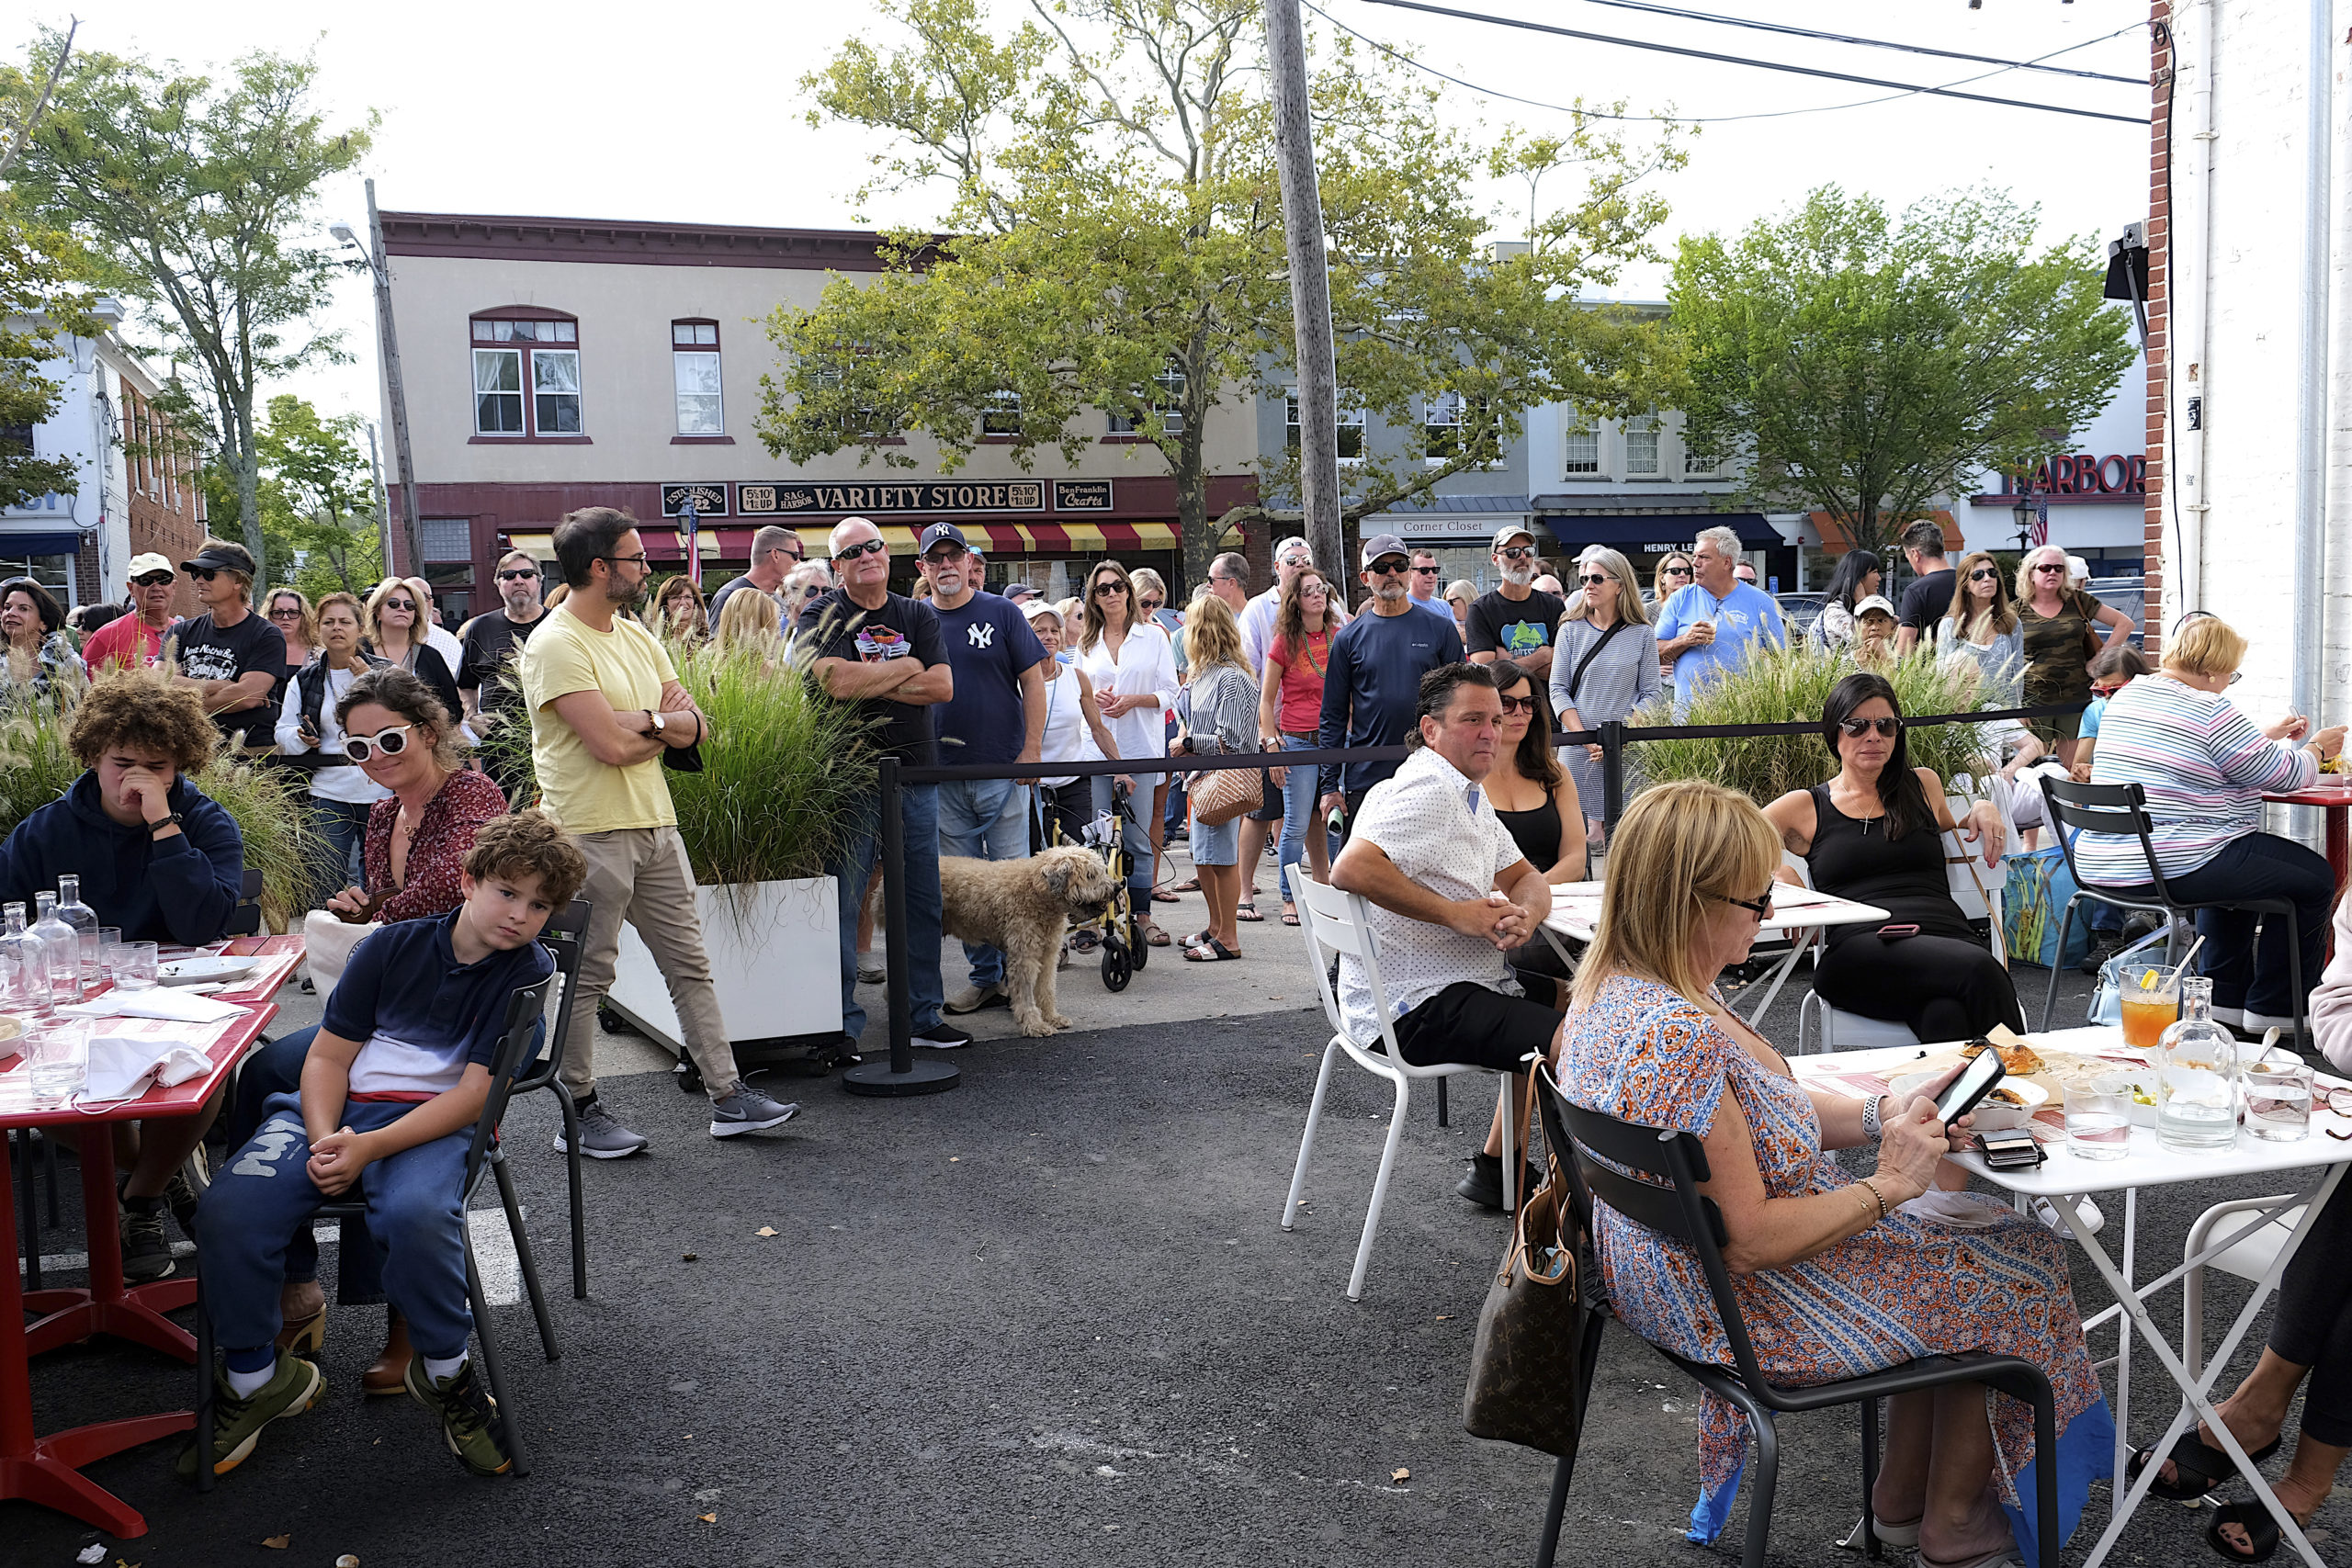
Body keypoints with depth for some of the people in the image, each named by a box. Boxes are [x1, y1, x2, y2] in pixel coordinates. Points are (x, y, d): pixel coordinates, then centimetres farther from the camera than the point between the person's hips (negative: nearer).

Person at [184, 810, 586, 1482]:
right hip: (336, 1109, 3)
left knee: (414, 1213, -36)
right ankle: (255, 1378, 3)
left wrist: (369, 1148, -19)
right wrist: (325, 1139, -13)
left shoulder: (528, 973, -2)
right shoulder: (393, 946, 5)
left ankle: (445, 1372, -8)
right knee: (229, 1210, -23)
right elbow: (329, 1056, 7)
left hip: (435, 1121, -3)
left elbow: (475, 1094, -9)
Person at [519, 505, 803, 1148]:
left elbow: (695, 726, 7)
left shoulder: (636, 635, 13)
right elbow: (612, 744, -22)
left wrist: (644, 721, -14)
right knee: (586, 978, 3)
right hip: (590, 834, -8)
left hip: (655, 824, 8)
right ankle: (580, 1112, 15)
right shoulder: (555, 646, -13)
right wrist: (664, 722, -3)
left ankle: (729, 1098, 15)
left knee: (690, 966, 9)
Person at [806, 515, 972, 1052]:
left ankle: (926, 1016, 20)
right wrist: (906, 667, -5)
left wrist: (870, 682, -9)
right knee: (841, 901, -4)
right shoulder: (824, 616, 0)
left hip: (916, 773, 4)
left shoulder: (918, 615, 12)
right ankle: (842, 1024, 5)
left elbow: (942, 686, -1)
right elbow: (836, 681, -18)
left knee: (923, 901, 9)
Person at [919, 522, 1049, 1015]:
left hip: (1003, 770, -3)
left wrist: (1031, 752, -7)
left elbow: (1033, 682, -1)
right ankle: (984, 977, 18)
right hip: (943, 775, 3)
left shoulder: (1001, 613, 0)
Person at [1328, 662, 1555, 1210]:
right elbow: (1351, 869, -32)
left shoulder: (1469, 795, 16)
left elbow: (1526, 877, 17)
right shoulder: (1428, 790, -18)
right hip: (1422, 1007, -11)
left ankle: (1497, 1169, 29)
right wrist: (1457, 912, -25)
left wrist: (1524, 913, -8)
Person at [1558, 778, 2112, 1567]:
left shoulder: (1617, 985, -3)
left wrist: (1886, 1114, -2)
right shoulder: (1681, 1039, -35)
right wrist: (1887, 1185, -17)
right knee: (2012, 1266, 12)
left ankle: (1902, 1496, 36)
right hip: (1743, 1312, -9)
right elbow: (1749, 1242, -29)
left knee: (1953, 1224, 24)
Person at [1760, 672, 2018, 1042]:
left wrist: (1981, 811, 22)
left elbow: (1954, 842, 45)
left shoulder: (1924, 786, 26)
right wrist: (1772, 867, -13)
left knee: (1946, 1016, -37)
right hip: (1858, 950, -3)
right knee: (1979, 969, -36)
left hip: (1946, 932, 3)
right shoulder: (1805, 807, 17)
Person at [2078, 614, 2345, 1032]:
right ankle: (2272, 1007, 19)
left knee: (2237, 859, 35)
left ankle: (2225, 996, 35)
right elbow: (2287, 776, -5)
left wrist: (2269, 737, 32)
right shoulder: (2209, 711, -15)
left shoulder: (2127, 696, 11)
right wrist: (2317, 748, 16)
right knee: (2315, 878, 8)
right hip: (2171, 868, -9)